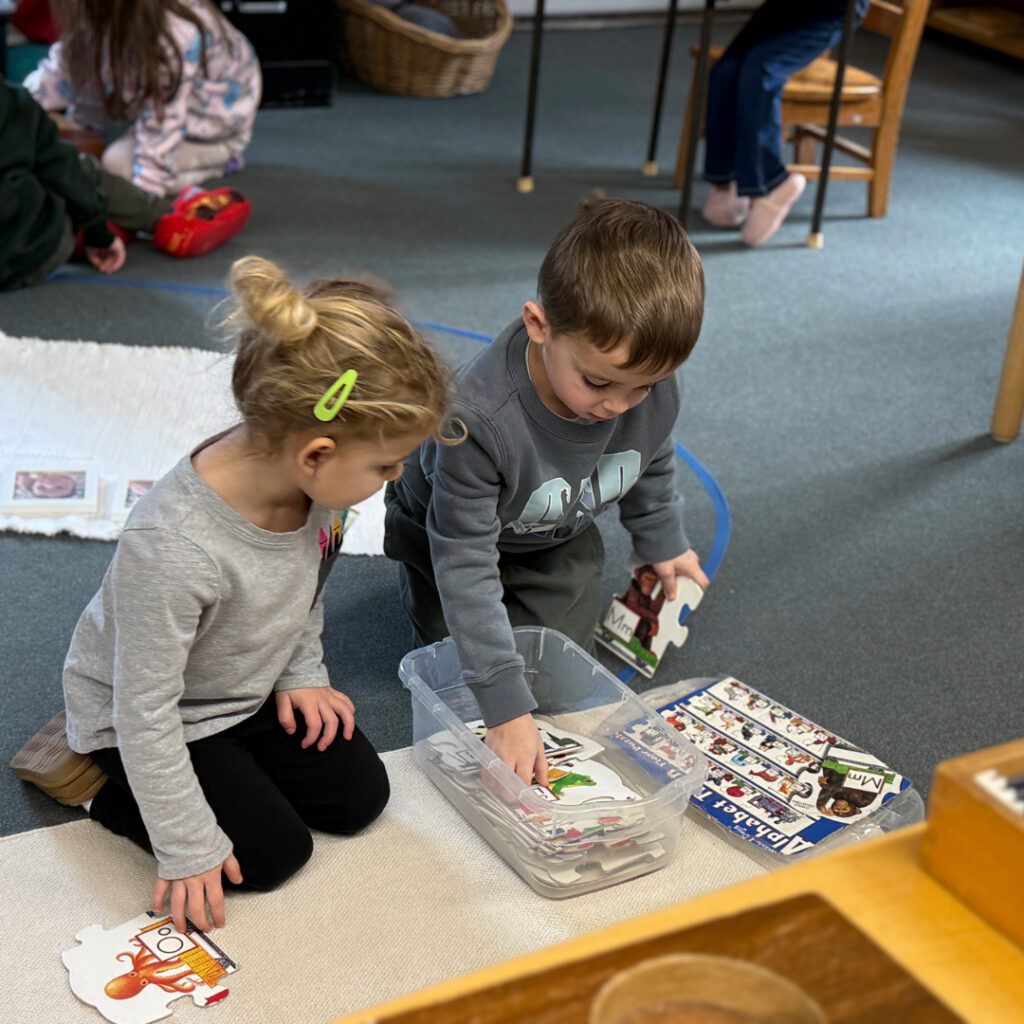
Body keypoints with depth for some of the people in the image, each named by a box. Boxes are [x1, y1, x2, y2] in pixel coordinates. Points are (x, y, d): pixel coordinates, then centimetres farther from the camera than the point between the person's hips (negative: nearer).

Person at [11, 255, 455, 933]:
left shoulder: (319, 481, -21)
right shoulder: (170, 548, -42)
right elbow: (145, 708, -31)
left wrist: (302, 672, 4)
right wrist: (187, 848, -24)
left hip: (252, 689, 7)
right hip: (141, 715, -7)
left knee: (358, 795, 5)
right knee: (272, 853, -7)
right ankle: (95, 780, 9)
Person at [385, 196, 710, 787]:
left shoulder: (653, 390, -30)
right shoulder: (479, 418, -47)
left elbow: (653, 463, -3)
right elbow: (465, 562, -40)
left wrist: (663, 542, 16)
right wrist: (505, 705, -43)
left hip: (560, 543, 4)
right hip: (461, 534, -4)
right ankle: (418, 586, 33)